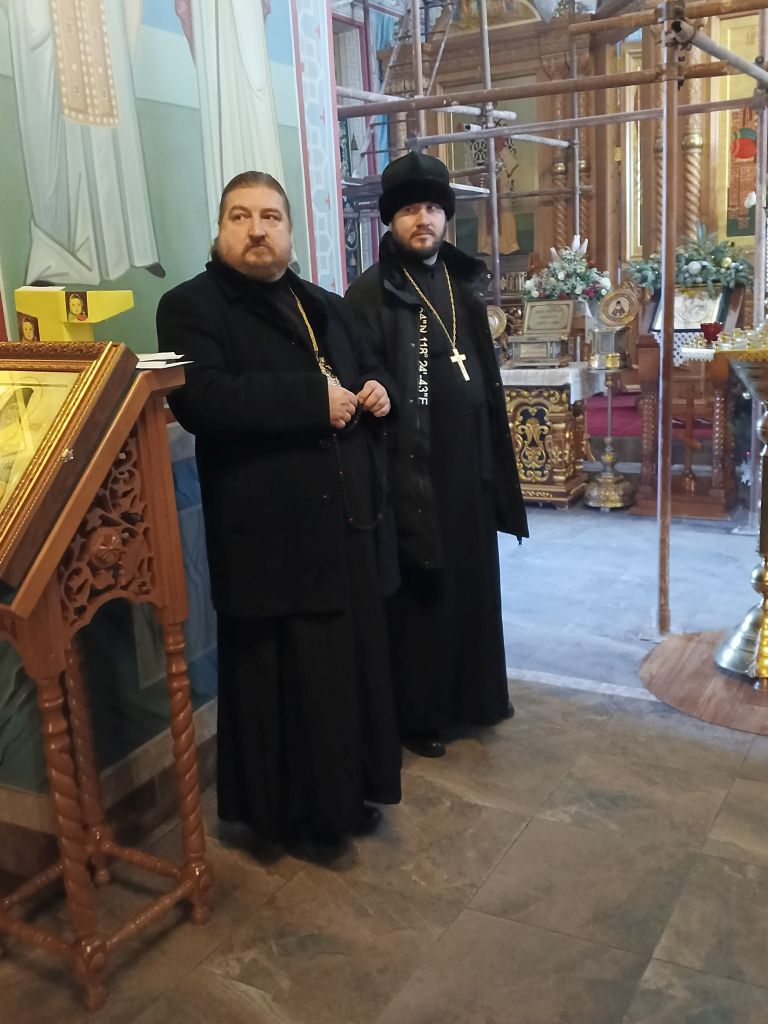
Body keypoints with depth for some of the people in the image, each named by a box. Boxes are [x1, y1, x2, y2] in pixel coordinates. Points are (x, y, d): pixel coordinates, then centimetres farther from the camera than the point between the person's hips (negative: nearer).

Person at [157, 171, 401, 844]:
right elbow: (199, 400, -21)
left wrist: (377, 390, 3)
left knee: (355, 658, 14)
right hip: (270, 530, -6)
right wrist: (313, 397, -21)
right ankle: (289, 805, 21)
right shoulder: (191, 306, -4)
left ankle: (349, 787, 31)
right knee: (283, 673, 3)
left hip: (348, 518, 7)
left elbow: (366, 372, 29)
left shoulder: (325, 306, 18)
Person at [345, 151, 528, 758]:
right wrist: (385, 476, -18)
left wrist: (499, 468, 11)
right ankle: (419, 714, 21)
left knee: (474, 583, 15)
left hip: (469, 467, 6)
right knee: (420, 593, 4)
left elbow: (488, 384, 13)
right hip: (409, 470, -6)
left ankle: (475, 695, 34)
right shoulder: (371, 296, -9)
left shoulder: (463, 285, 10)